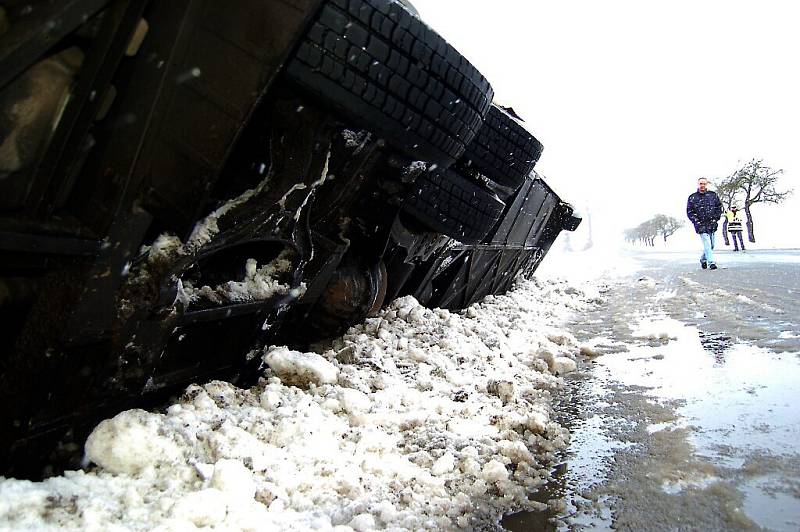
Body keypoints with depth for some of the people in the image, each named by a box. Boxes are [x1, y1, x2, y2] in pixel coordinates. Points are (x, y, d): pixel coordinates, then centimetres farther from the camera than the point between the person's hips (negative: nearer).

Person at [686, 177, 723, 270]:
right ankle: (711, 262, -15)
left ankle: (703, 259, 30)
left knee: (711, 245, 9)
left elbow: (719, 207, 13)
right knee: (707, 244, -15)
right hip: (701, 225, -3)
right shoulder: (692, 198, 1)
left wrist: (716, 218, 1)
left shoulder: (713, 195, 7)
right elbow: (689, 212, 1)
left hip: (712, 224, 3)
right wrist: (696, 222, -9)